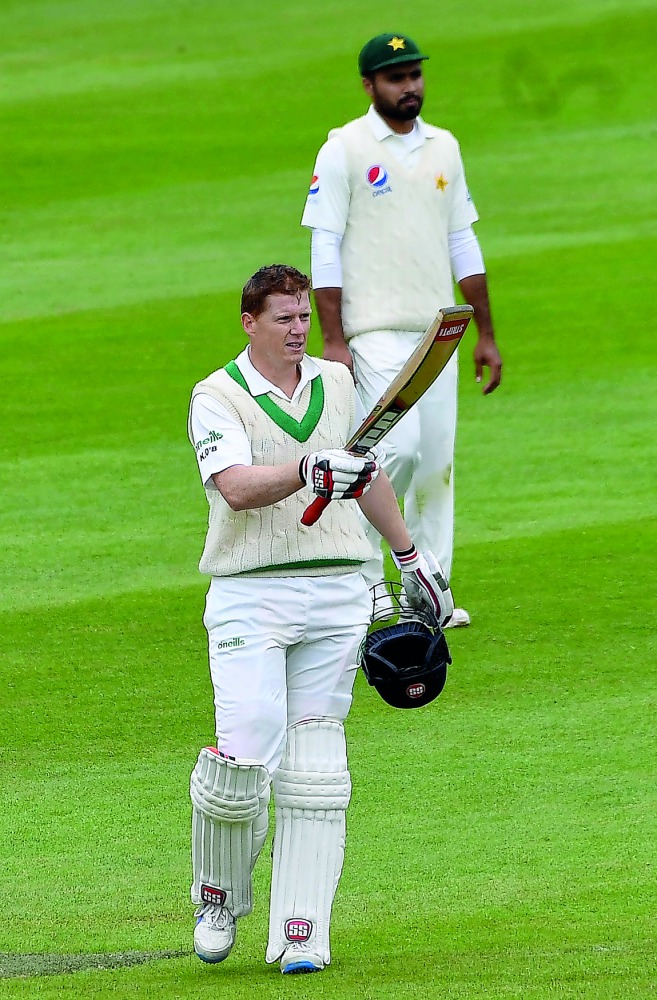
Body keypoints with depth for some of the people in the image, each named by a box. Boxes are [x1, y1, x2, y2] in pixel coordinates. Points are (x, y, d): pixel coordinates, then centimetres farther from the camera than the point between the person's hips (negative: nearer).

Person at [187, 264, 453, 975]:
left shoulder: (336, 384, 13)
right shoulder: (217, 397, -5)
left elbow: (368, 476, 26)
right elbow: (236, 487, -22)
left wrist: (410, 558, 31)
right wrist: (309, 472, -37)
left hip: (336, 595, 4)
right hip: (250, 598, -4)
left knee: (315, 764, 0)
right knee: (245, 756, -14)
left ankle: (301, 933, -1)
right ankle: (217, 898, 11)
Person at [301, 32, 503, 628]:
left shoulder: (443, 148, 13)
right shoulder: (345, 149, -4)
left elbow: (462, 242, 18)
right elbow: (324, 246, -8)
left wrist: (486, 334, 14)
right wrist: (334, 341, -15)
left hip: (438, 332, 6)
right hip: (377, 330, -6)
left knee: (437, 461, 4)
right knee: (398, 446, -17)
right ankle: (362, 573, 0)